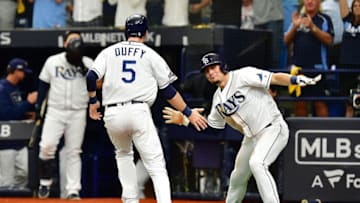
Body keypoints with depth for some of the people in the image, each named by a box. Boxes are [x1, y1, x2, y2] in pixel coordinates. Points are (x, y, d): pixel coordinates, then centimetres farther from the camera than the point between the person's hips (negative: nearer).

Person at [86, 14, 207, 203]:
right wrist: (188, 113, 12)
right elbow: (168, 91, 6)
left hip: (112, 115, 3)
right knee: (156, 166, -6)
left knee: (124, 154, 30)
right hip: (139, 112, -3)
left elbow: (91, 77, 1)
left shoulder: (109, 52, 14)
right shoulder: (151, 55, 9)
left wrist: (93, 101, 16)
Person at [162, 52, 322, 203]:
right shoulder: (218, 98, 10)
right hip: (252, 138, 8)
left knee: (256, 163, -32)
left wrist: (297, 80, -39)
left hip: (273, 129, -8)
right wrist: (184, 120, 11)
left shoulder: (243, 76, -12)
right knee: (237, 178, 18)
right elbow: (211, 127, 20)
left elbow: (274, 78, -22)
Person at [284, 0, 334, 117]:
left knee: (320, 103, -6)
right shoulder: (298, 19, 16)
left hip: (317, 67, -4)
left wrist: (313, 27, -18)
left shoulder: (324, 20, 4)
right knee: (300, 103, 5)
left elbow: (329, 40, -9)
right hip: (298, 68, 4)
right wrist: (294, 27, -6)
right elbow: (286, 42, 11)